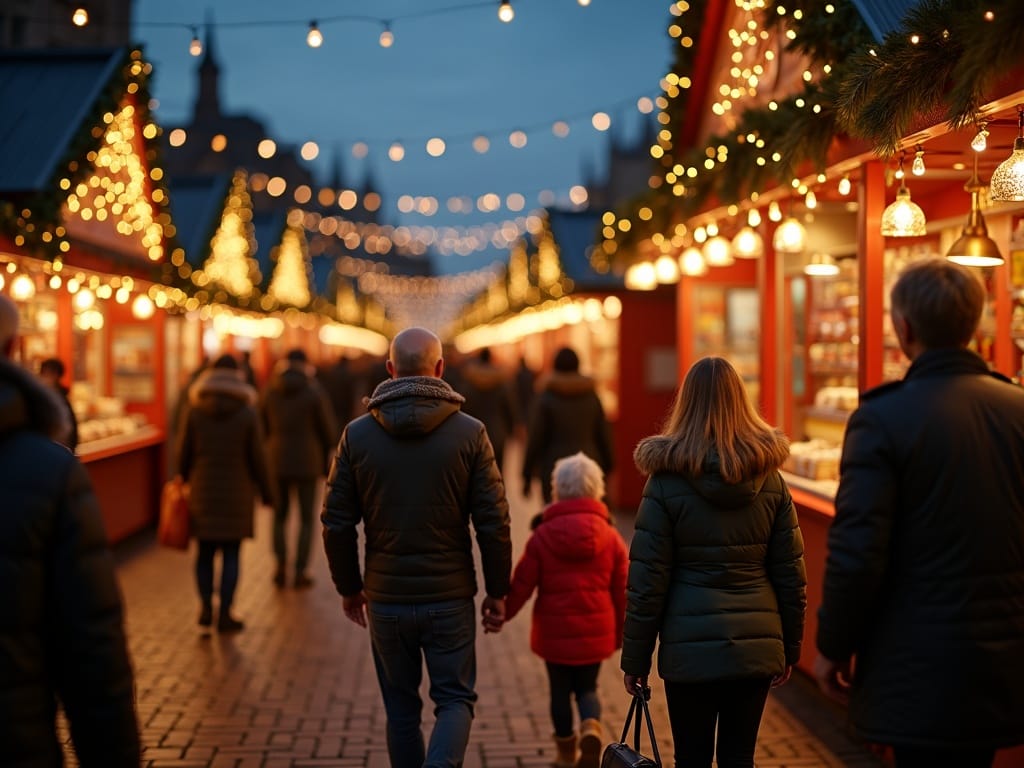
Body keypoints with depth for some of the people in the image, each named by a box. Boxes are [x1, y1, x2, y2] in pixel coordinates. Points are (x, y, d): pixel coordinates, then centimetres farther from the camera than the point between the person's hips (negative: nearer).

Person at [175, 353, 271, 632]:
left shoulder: (194, 411, -3)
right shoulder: (248, 414, -6)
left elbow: (183, 454, 1)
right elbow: (257, 459, -3)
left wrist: (185, 480, 19)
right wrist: (265, 492, 9)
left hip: (202, 491, 1)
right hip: (237, 492, -1)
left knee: (205, 550, 13)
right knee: (231, 553, 5)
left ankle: (206, 606, 9)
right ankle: (224, 613, 6)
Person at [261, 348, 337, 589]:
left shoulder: (271, 390, -1)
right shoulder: (315, 391, -9)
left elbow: (262, 427, 7)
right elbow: (329, 431, -6)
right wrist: (325, 457, 13)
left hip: (277, 461, 2)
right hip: (308, 462, -2)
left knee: (279, 516, 17)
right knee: (306, 518, 8)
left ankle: (281, 564, 6)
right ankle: (300, 571, 6)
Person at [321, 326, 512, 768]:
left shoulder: (357, 434, -3)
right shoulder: (469, 433, -7)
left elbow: (337, 523, -1)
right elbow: (493, 523, -7)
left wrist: (349, 587, 12)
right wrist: (497, 592, 4)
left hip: (386, 599, 2)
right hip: (450, 598, -1)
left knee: (401, 710, 15)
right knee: (455, 699, 10)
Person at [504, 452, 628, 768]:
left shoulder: (543, 535, -8)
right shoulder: (610, 536, -3)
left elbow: (522, 582, -6)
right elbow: (622, 591, 2)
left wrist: (504, 612, 11)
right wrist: (620, 633, 14)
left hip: (554, 631, -1)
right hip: (595, 631, 1)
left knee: (560, 690, 15)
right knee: (587, 688, 16)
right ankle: (591, 726, -11)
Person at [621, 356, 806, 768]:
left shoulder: (666, 482, -7)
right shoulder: (770, 478, 2)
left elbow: (646, 582, -6)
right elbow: (791, 574, 5)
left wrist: (635, 658, 1)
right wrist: (789, 649, 15)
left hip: (690, 648, -3)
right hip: (757, 647, 3)